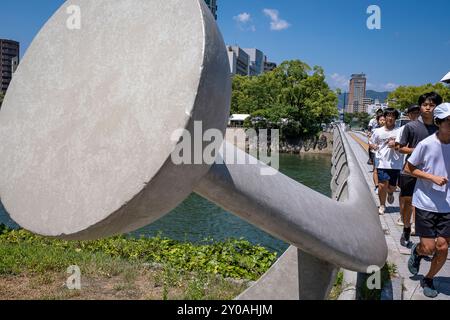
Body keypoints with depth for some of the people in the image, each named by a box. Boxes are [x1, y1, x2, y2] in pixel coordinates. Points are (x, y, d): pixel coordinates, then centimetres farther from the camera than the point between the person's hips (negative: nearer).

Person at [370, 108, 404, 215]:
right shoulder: (378, 131, 6)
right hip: (382, 163, 0)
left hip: (395, 163, 0)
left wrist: (395, 145, -16)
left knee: (392, 186, 9)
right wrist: (374, 146, -8)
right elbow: (372, 144, 15)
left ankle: (390, 194, 47)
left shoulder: (399, 131, 1)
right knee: (382, 185, -4)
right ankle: (382, 205, 16)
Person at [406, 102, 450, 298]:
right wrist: (433, 177, -15)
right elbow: (409, 168, -4)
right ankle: (417, 252, 35)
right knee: (428, 248, -2)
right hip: (426, 203, -3)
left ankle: (429, 280, 28)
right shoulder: (426, 144, -11)